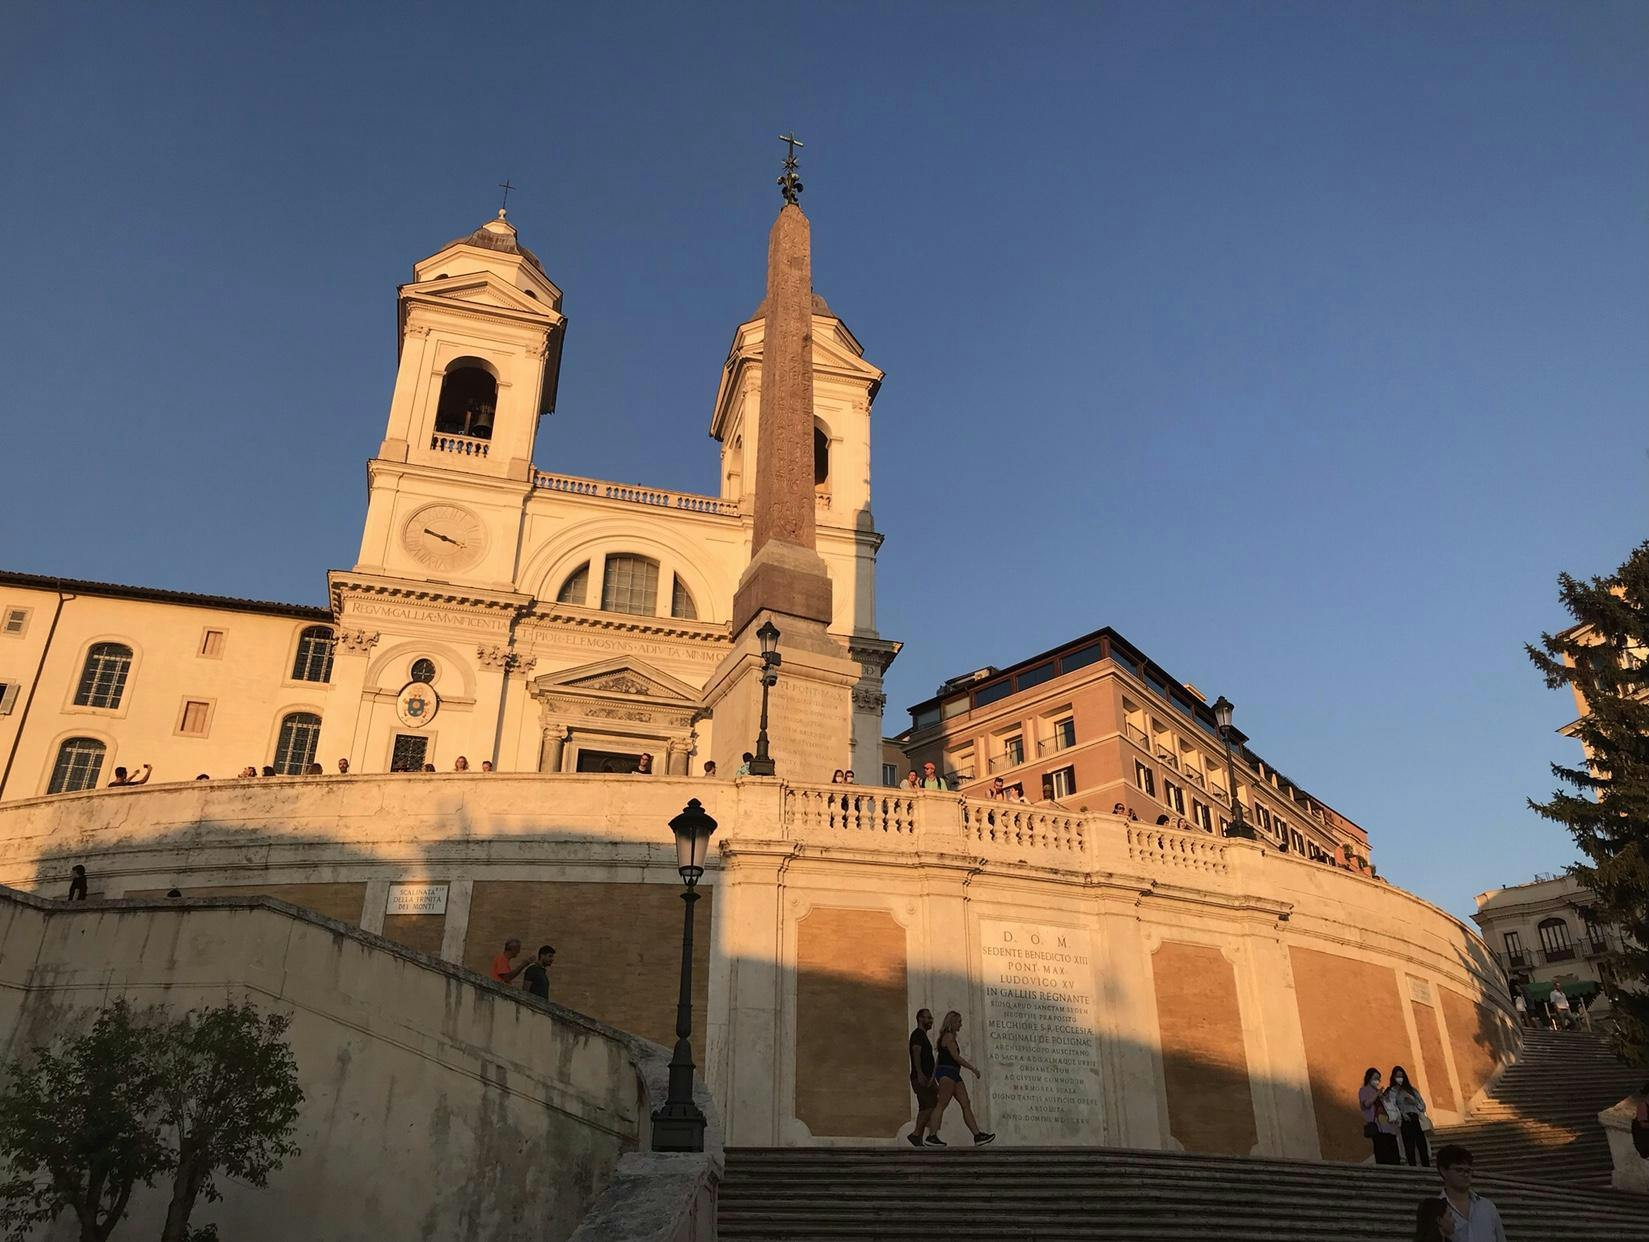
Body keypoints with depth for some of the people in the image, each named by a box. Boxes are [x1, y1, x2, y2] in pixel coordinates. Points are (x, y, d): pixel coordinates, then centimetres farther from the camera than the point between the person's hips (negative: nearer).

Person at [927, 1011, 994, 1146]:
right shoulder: (949, 1036, -9)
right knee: (942, 1105, -9)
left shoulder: (950, 1037, 22)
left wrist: (934, 1076, 21)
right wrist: (973, 1069, -11)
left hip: (954, 1074, 10)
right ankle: (932, 1136, -7)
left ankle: (978, 1136, 1)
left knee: (966, 1104, 4)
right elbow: (956, 1057, -15)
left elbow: (938, 1058, 22)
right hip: (947, 1072, -10)